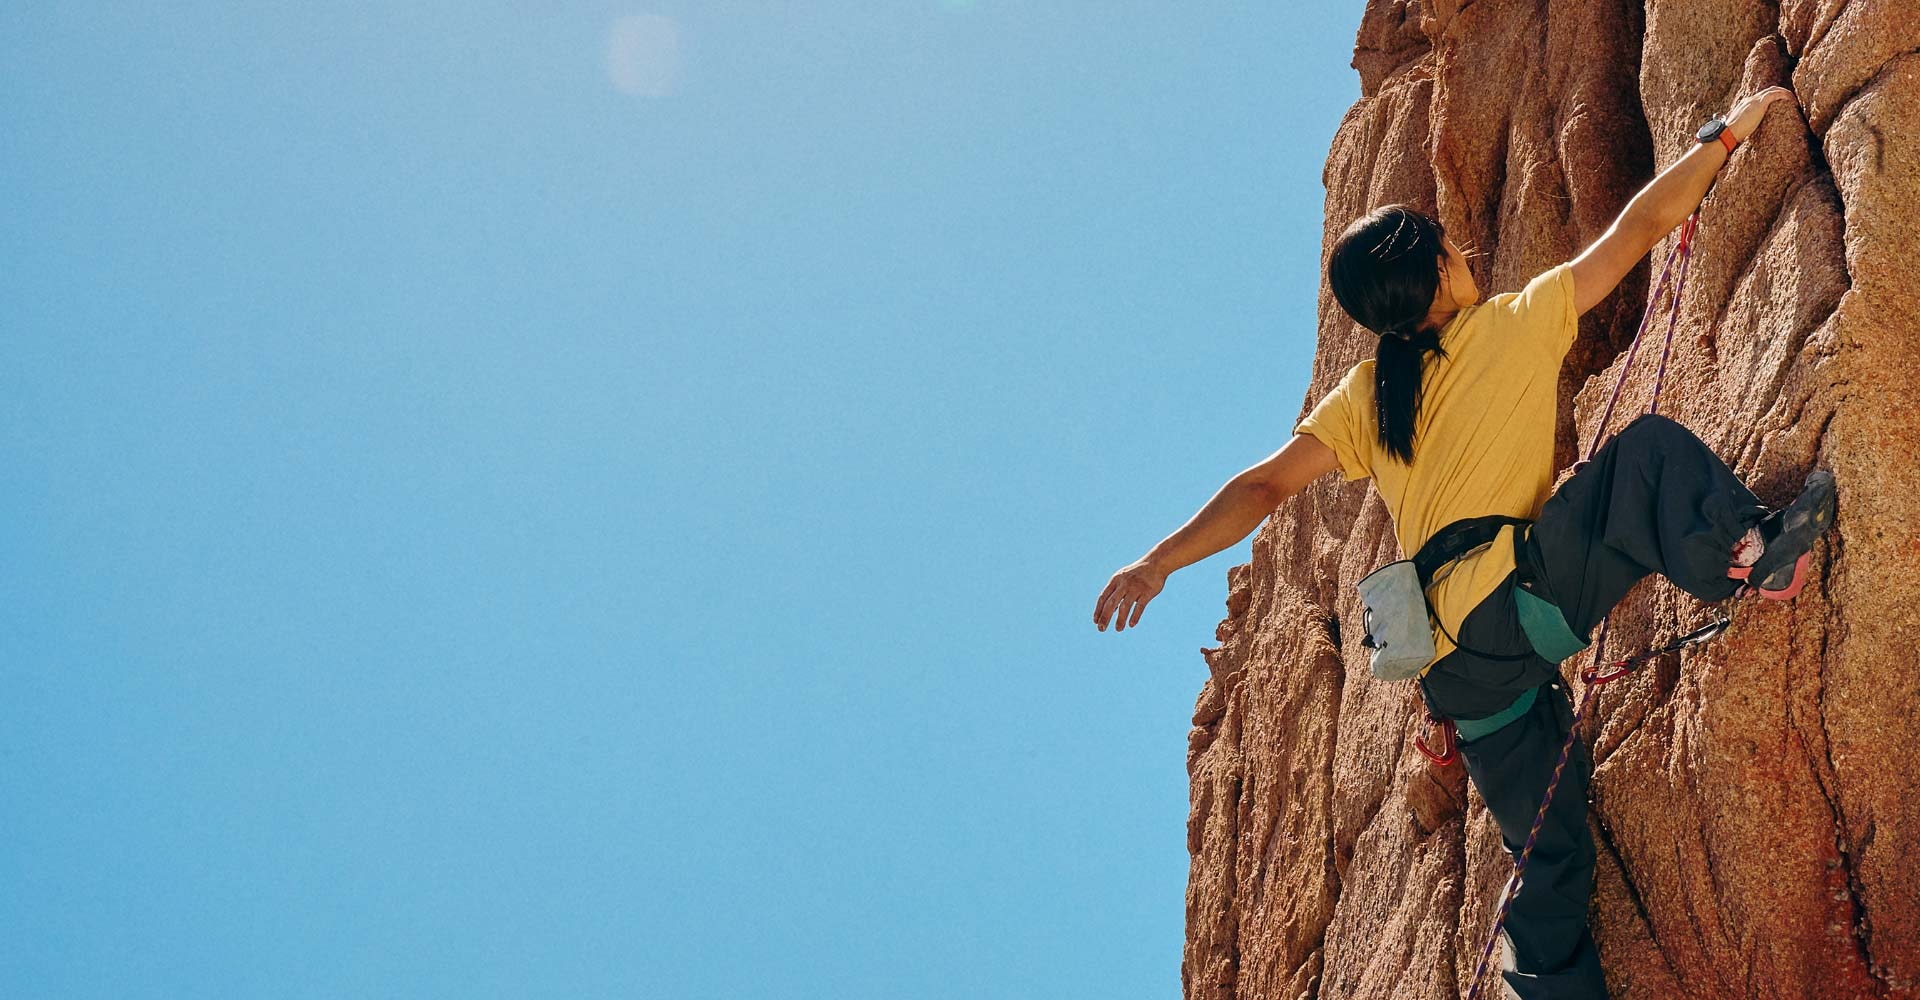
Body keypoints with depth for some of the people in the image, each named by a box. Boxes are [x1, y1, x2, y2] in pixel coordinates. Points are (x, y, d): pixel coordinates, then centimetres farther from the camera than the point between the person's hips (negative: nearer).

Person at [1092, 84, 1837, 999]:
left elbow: (1266, 485, 7)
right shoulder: (1512, 325, 5)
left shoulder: (1365, 397, 18)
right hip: (1517, 602, -6)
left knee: (1551, 855, 12)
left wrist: (1160, 560, 6)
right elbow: (1641, 223, 11)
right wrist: (1726, 131, 22)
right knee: (1650, 449, -2)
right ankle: (1749, 556, -22)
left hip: (1459, 669, 6)